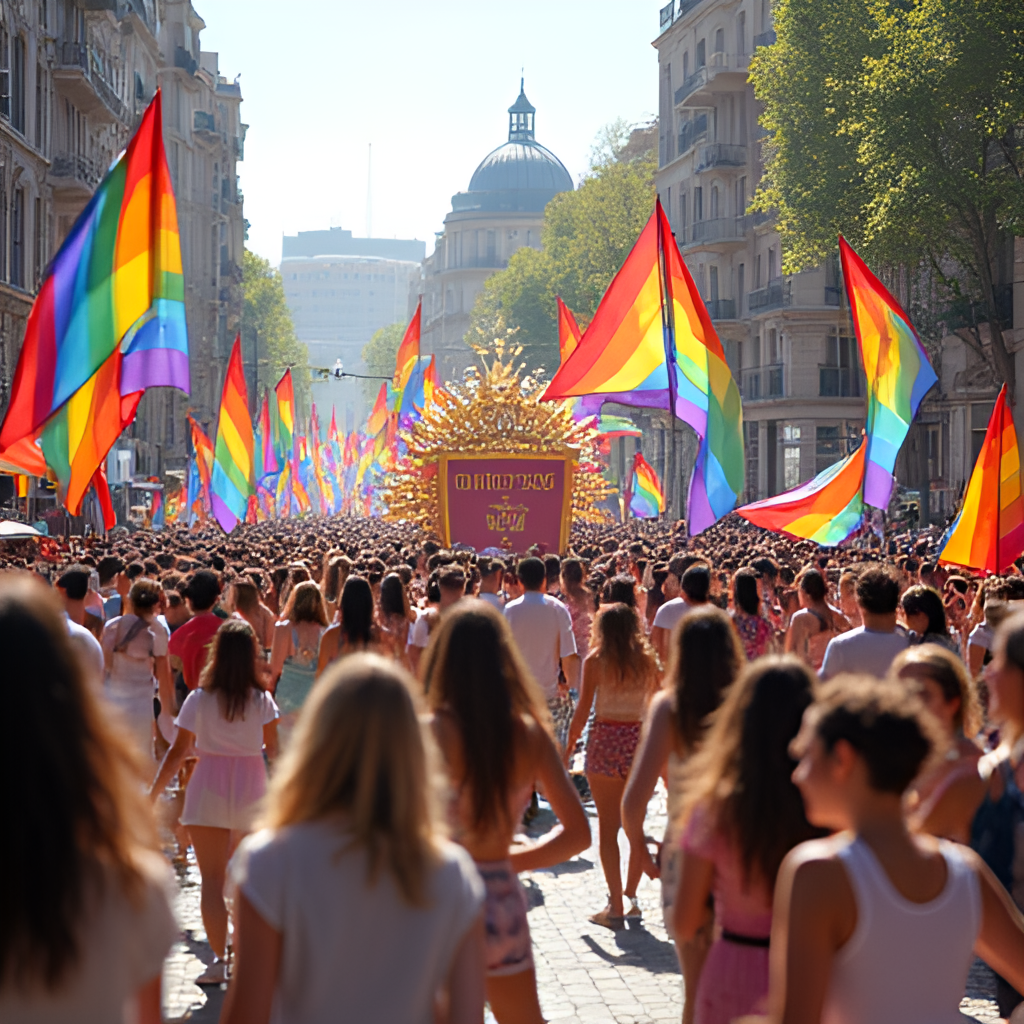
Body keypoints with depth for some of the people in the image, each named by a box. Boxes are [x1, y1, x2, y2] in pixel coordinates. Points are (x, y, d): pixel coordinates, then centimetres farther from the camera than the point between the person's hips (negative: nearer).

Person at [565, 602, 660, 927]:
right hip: (638, 739, 2)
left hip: (605, 742, -2)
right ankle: (631, 895, 21)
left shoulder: (595, 661, -4)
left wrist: (568, 747, 5)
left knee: (608, 827, 2)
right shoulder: (647, 660, 2)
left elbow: (583, 710, -5)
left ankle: (615, 907, 0)